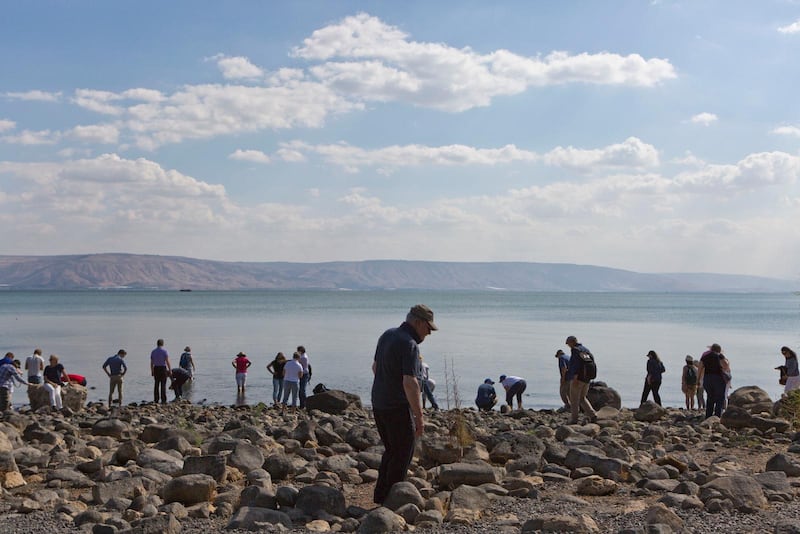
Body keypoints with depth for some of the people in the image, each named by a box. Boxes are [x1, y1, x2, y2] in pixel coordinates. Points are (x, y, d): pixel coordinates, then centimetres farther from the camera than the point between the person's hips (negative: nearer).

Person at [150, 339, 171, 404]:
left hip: (156, 369, 4)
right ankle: (163, 400, -4)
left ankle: (156, 400, 7)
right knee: (163, 385, -2)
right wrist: (170, 370, -3)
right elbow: (167, 361, -9)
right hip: (163, 368, -4)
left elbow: (151, 363, 7)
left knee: (156, 385, 8)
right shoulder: (164, 351, -5)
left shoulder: (153, 351, 7)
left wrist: (152, 371, 13)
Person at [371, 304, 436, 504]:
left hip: (378, 404, 9)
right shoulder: (410, 345, -20)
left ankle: (381, 494, 25)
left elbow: (375, 366, 21)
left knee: (391, 450, 21)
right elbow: (410, 383, -27)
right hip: (398, 407, -9)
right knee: (403, 454, 5)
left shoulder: (387, 335, 8)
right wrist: (419, 417, -22)